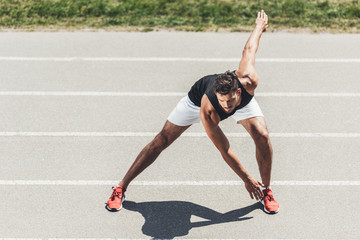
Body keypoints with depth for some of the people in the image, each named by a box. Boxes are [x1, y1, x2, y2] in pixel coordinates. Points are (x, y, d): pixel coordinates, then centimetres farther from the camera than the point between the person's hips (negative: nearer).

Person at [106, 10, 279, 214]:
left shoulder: (249, 81, -41)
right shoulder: (207, 112, -46)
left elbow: (249, 49, -20)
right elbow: (224, 150, -33)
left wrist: (259, 26, 2)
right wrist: (246, 179, -28)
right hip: (199, 95, -3)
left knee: (262, 136, -18)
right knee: (162, 140, -4)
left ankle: (266, 190, 6)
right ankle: (121, 188, 7)